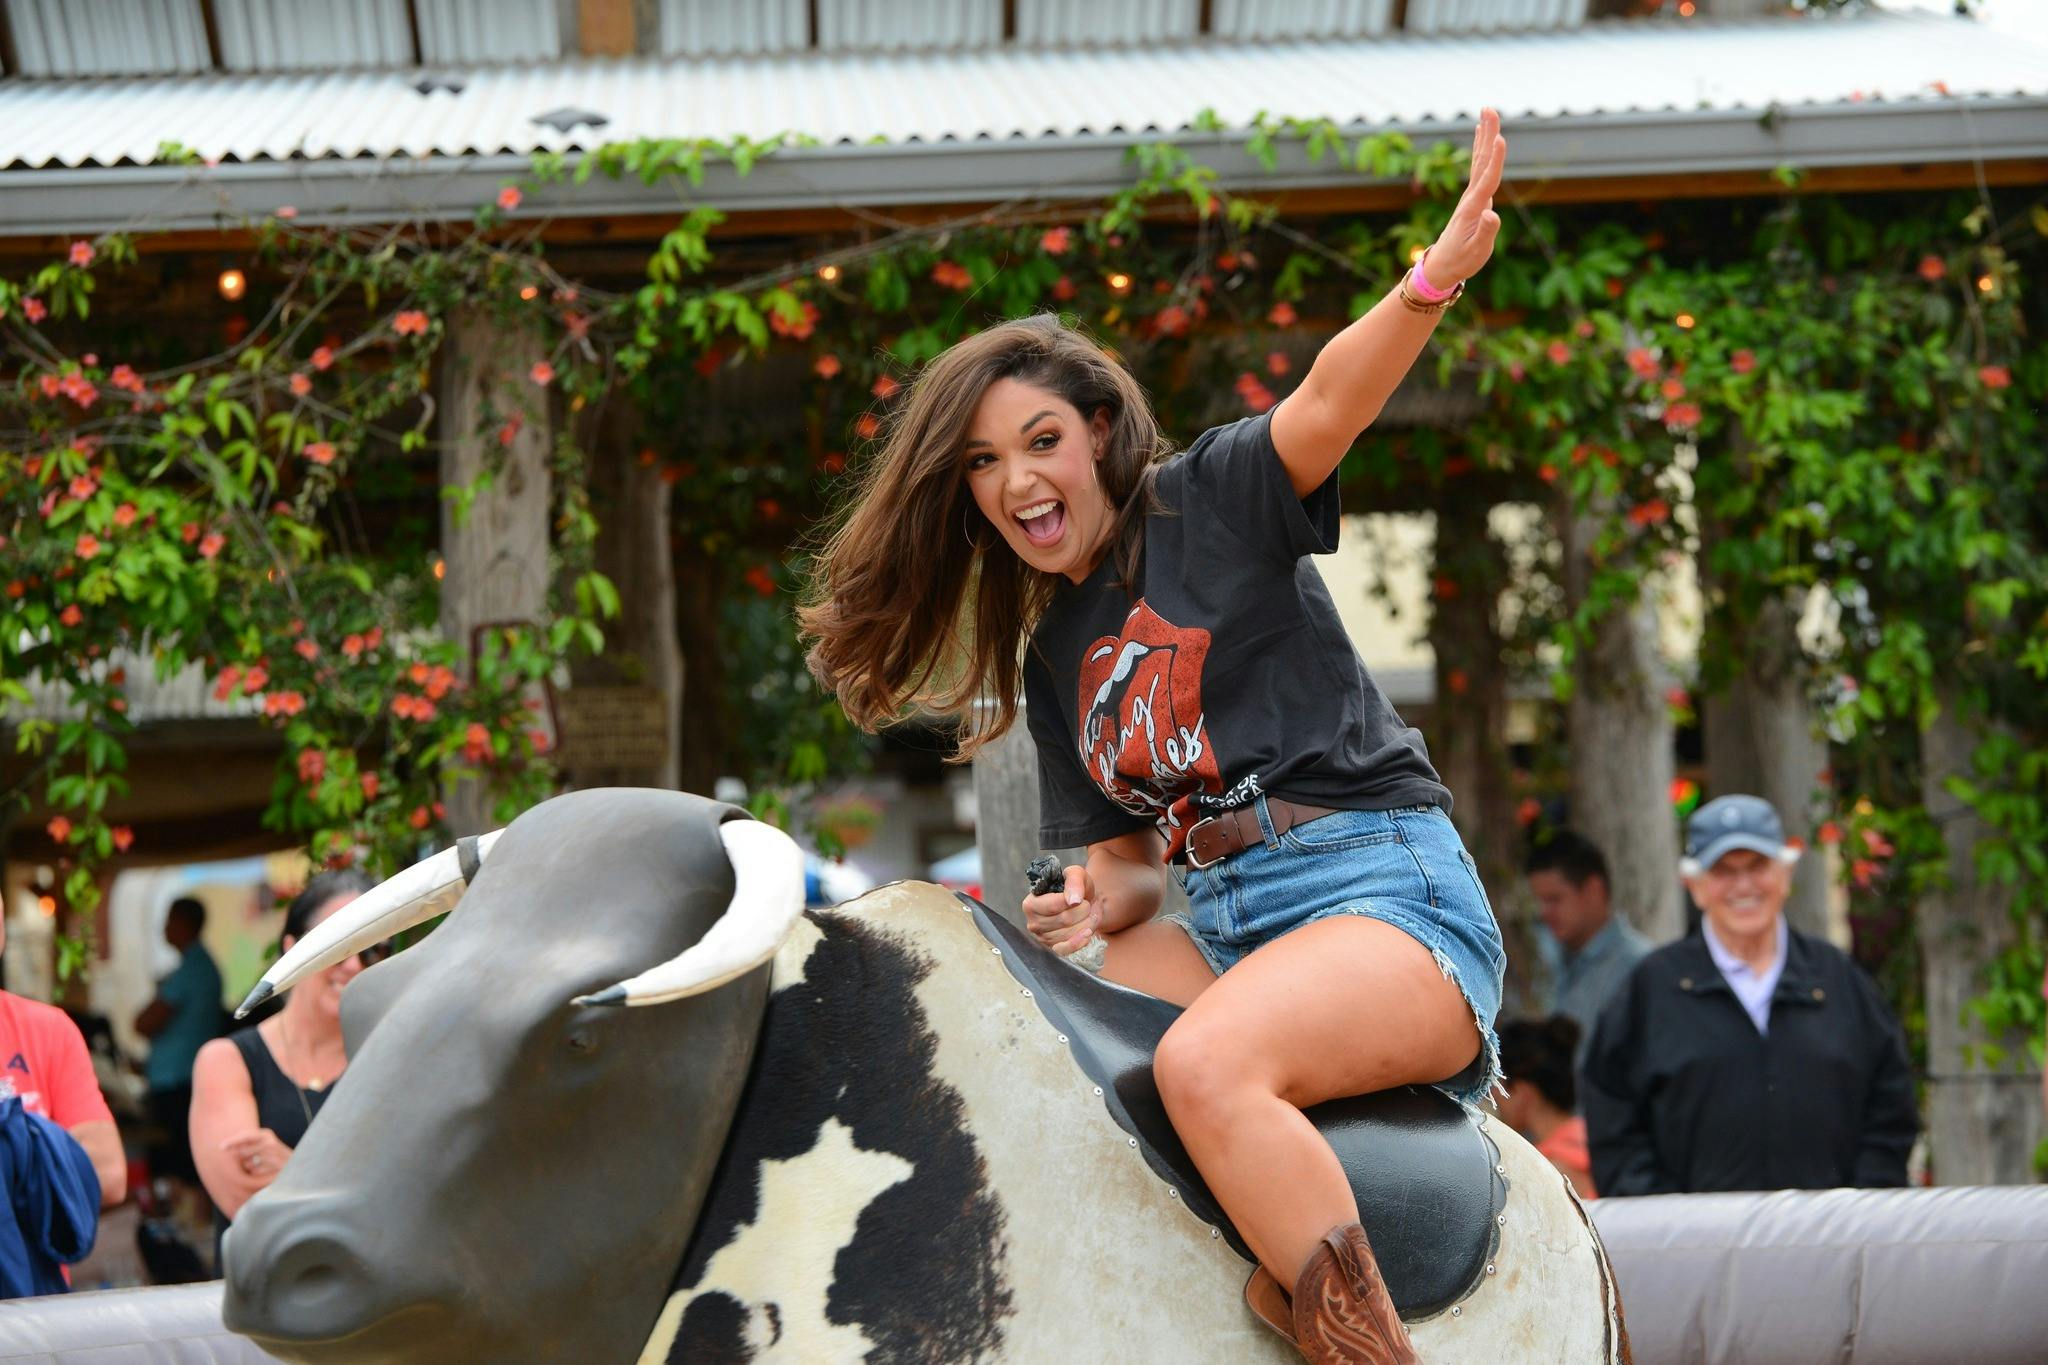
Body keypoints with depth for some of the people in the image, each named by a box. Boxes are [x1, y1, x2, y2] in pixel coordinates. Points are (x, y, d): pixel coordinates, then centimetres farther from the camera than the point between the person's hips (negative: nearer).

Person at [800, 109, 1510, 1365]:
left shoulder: (1211, 502, 4)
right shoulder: (1049, 658, 21)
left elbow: (1331, 399, -15)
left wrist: (1432, 281, -35)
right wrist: (1097, 905, -2)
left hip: (1386, 890, -7)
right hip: (1221, 925, 7)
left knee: (1206, 1062, -34)